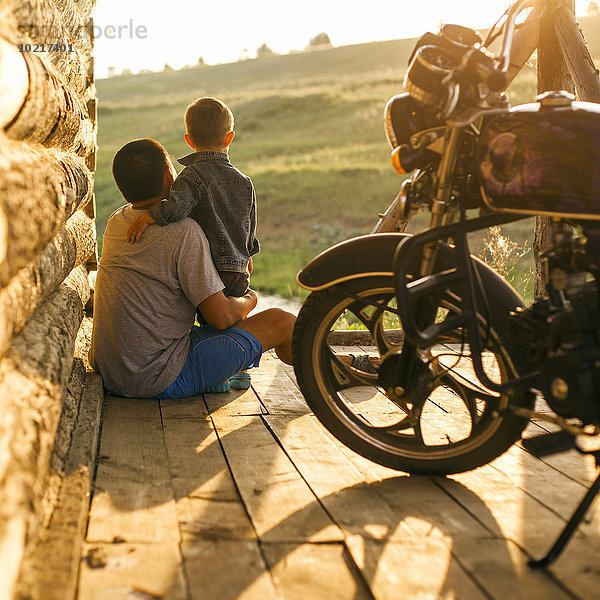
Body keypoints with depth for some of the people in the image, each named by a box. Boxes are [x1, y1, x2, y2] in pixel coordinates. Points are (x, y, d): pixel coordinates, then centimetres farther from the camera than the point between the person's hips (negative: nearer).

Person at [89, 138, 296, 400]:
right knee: (281, 322, 0)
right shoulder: (185, 232, -19)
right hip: (162, 382, -8)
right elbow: (222, 316, -17)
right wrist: (248, 300, 6)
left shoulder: (116, 221, 6)